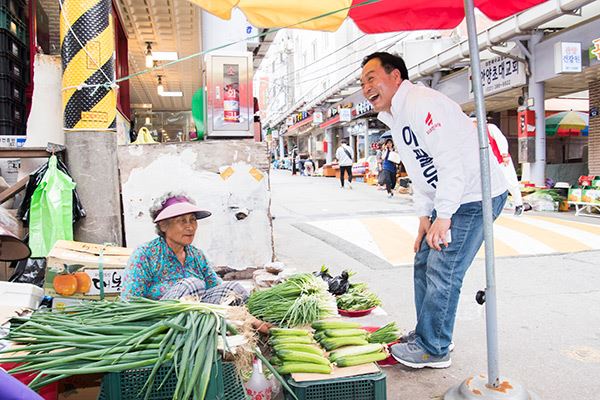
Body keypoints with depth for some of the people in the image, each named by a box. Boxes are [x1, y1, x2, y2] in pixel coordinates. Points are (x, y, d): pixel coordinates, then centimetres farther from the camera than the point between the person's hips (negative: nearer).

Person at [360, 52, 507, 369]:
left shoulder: (421, 103, -19)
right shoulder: (394, 117, 13)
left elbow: (450, 162, -26)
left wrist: (443, 217, -25)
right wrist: (424, 216, 10)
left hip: (475, 196, -10)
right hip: (449, 200, 10)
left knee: (442, 272, -7)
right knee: (424, 263, 14)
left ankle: (433, 349, 8)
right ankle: (428, 334, 29)